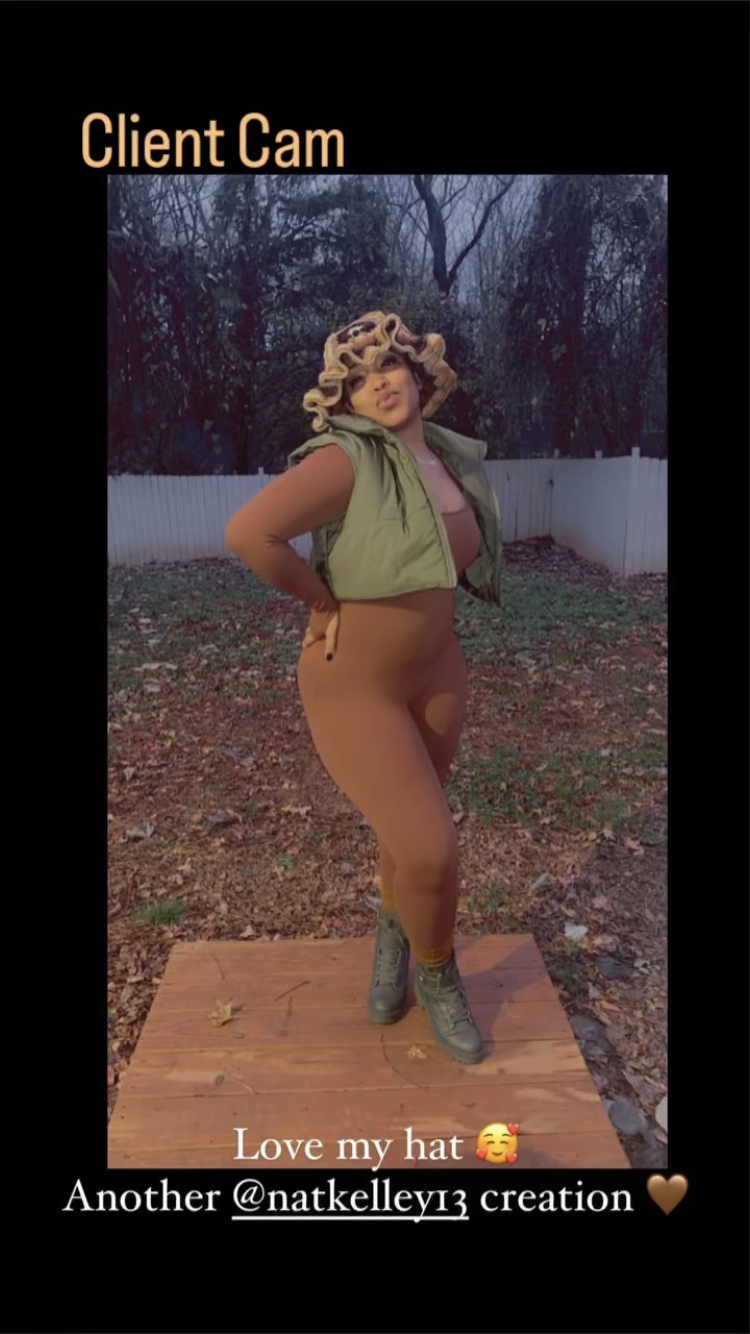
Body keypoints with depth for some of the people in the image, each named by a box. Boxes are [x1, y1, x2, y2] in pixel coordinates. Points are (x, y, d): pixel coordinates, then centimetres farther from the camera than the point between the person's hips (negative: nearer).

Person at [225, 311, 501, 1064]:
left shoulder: (452, 460, 2)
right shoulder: (347, 461, -22)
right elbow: (247, 532, -34)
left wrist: (420, 605, 6)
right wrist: (325, 604, -21)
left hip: (433, 673, 7)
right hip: (352, 687, -6)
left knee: (410, 831, 19)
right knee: (432, 853, -10)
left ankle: (391, 947, 49)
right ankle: (437, 976, 23)